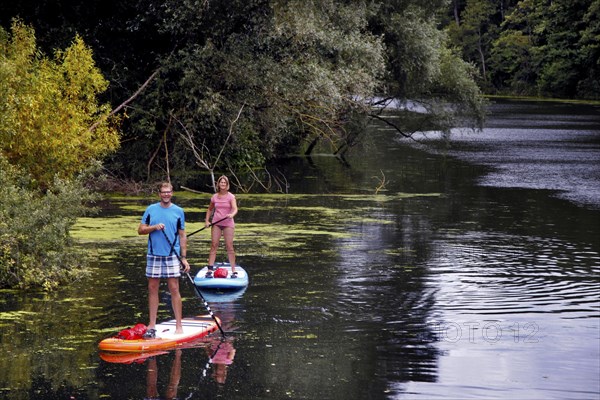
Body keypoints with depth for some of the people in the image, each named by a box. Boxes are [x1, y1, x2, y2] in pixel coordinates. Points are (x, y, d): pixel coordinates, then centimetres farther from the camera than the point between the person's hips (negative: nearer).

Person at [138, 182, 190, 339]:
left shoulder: (178, 211, 5)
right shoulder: (151, 209, 7)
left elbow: (182, 236, 6)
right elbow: (140, 230, 6)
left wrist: (184, 258, 1)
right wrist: (154, 227, -13)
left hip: (172, 256, -2)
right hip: (154, 255, 2)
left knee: (174, 289, -4)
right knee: (152, 288, 4)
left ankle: (178, 325, 0)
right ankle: (152, 325, 11)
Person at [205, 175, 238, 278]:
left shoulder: (231, 196, -3)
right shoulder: (214, 197, 7)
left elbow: (235, 209, -18)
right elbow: (210, 209, 22)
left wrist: (232, 214, -39)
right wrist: (207, 220, 10)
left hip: (228, 223, -3)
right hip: (216, 223, 3)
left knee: (229, 246, -6)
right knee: (214, 245, -2)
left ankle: (233, 270, 0)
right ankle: (210, 269, -3)